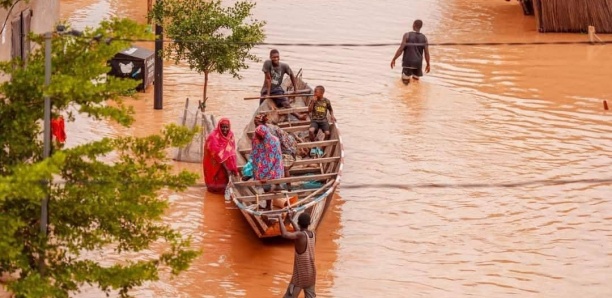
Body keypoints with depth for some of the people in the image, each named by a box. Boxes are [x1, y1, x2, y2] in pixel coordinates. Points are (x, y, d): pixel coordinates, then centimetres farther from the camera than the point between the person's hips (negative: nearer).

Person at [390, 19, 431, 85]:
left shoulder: (407, 35, -9)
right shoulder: (424, 38, -1)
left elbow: (401, 49, -12)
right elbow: (426, 53, 0)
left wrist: (394, 59, -2)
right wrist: (428, 64, 12)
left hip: (407, 62, -2)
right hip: (418, 63, 2)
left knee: (405, 81, 12)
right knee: (416, 78, 20)